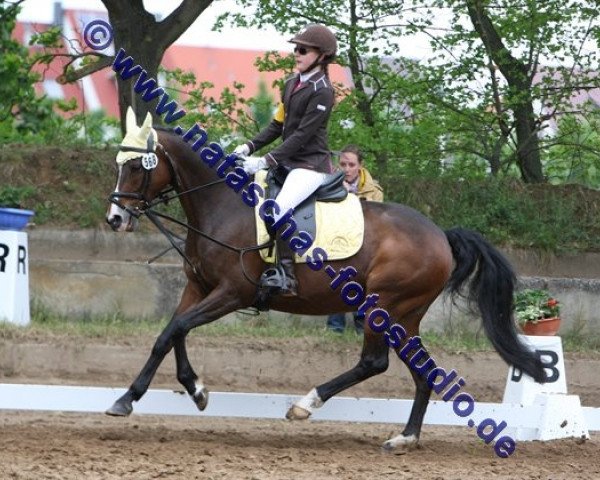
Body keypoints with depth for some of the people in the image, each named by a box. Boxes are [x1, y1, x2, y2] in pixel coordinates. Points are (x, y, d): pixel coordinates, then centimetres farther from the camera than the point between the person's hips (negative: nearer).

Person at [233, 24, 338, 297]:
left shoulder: (321, 91, -13)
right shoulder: (292, 84, 14)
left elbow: (303, 134, -19)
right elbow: (277, 126, 18)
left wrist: (267, 161, -23)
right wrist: (250, 147, 4)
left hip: (311, 164, -10)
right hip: (288, 161, 10)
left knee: (279, 208, -30)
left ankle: (286, 276, -31)